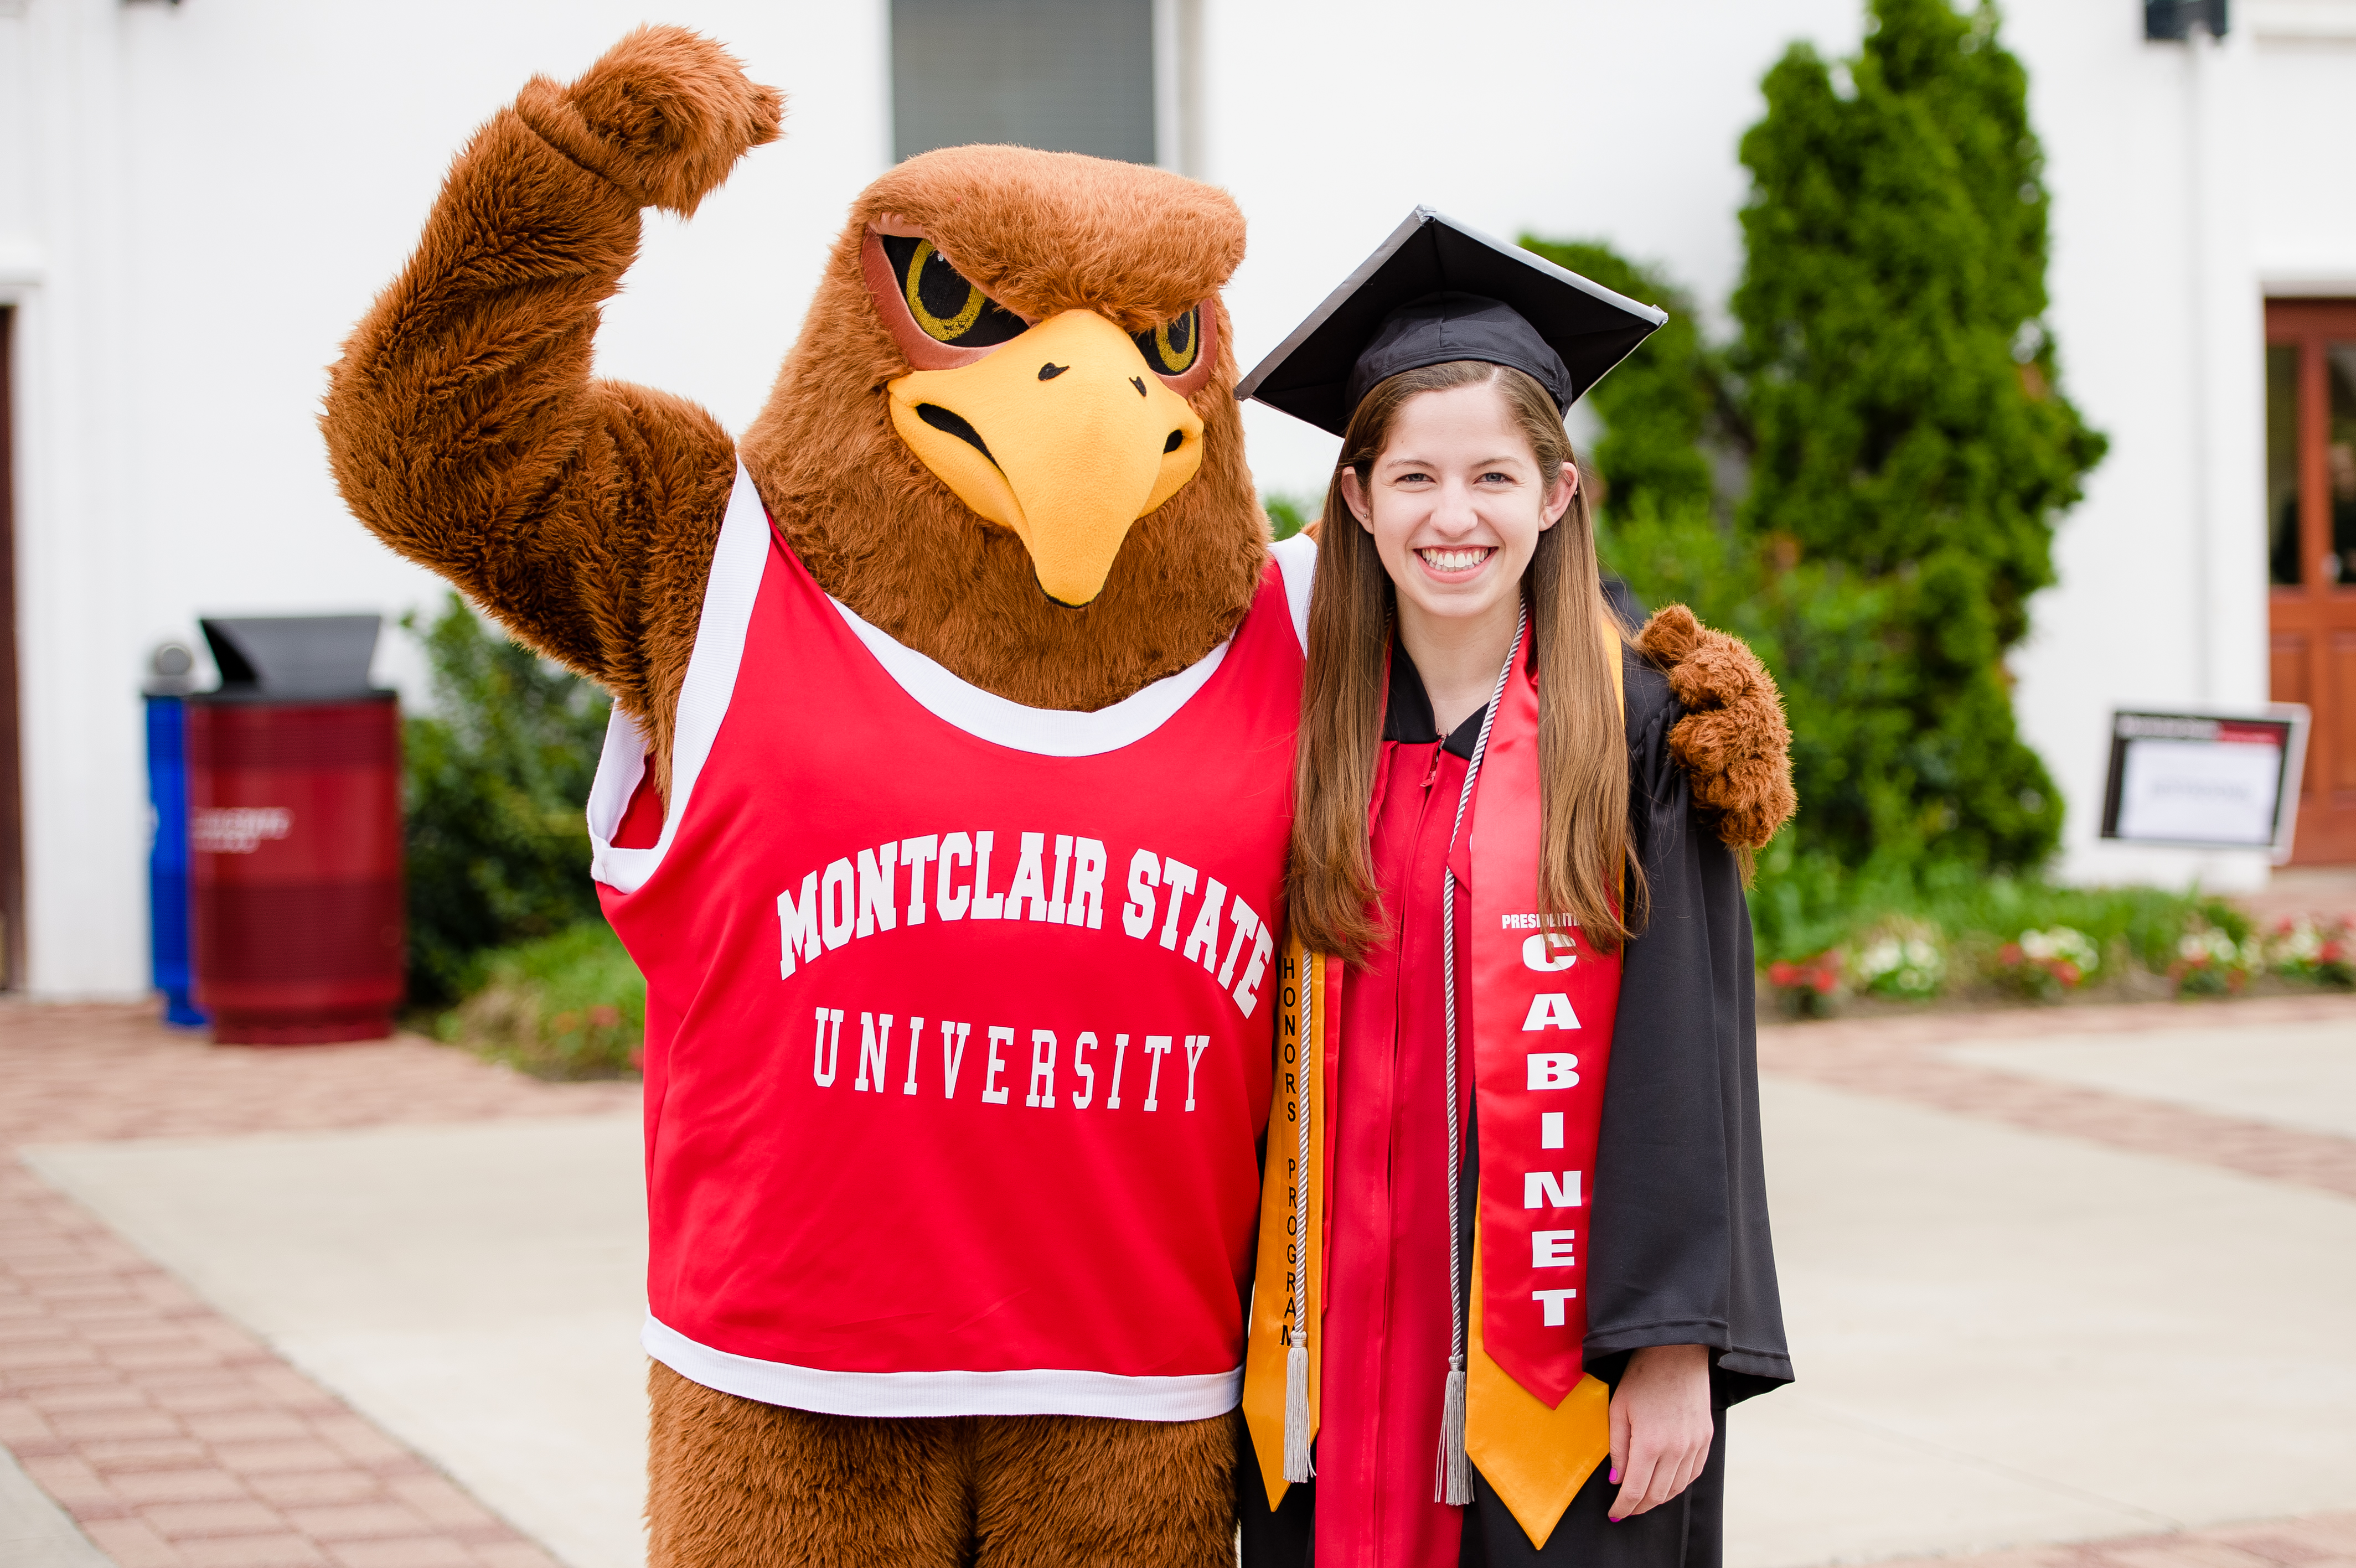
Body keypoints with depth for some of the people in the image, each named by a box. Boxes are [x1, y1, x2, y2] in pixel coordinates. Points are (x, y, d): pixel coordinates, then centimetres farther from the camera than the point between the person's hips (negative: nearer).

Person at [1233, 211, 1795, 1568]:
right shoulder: (1309, 737, 5)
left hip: (1561, 1365, -3)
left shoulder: (1643, 733, -4)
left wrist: (1675, 1345, -11)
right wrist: (1256, 1352, 6)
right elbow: (1263, 1066, 9)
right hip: (1345, 1366, 3)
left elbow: (1688, 1066, -6)